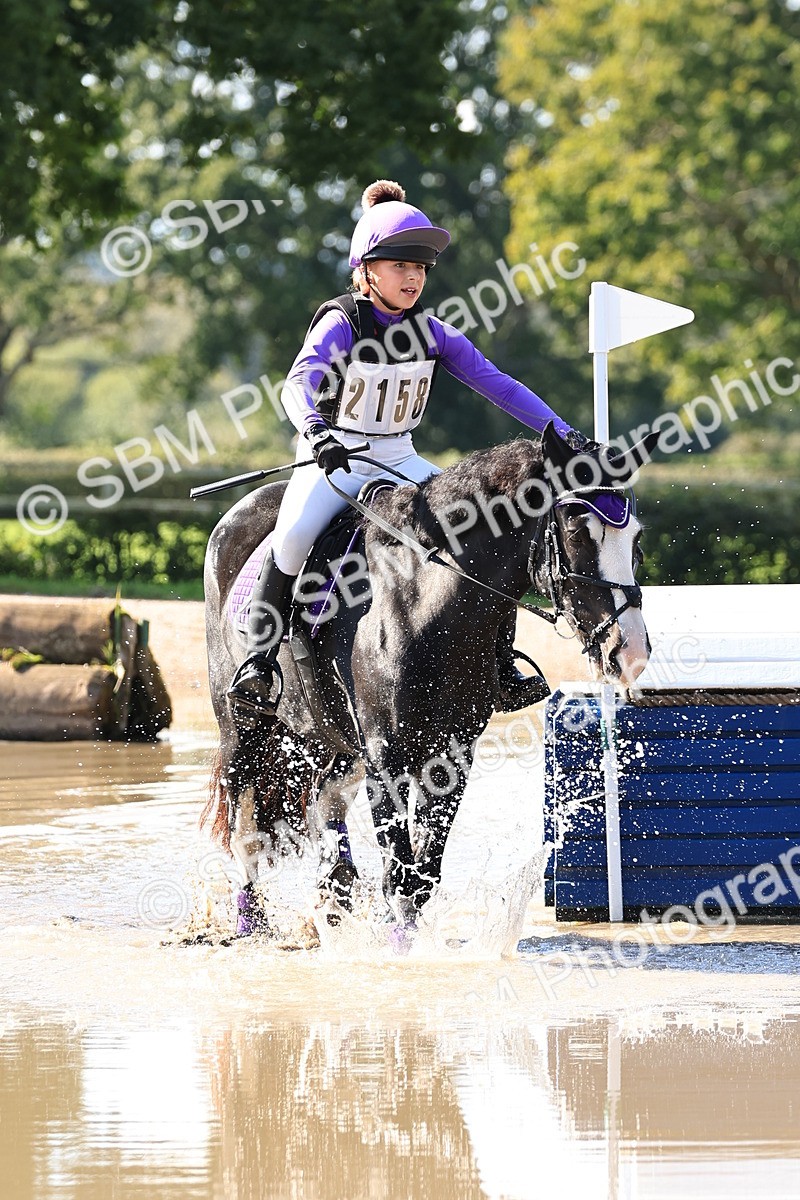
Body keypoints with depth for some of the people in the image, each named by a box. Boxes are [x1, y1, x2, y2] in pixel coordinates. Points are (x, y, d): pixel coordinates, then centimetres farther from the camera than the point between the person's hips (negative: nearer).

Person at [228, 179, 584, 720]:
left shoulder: (431, 332, 1)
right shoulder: (341, 323, -13)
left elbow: (496, 383, 2)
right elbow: (299, 383, -30)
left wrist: (563, 433, -8)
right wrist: (317, 433, -52)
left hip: (399, 459, 4)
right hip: (332, 459, -4)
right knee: (294, 535, -33)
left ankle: (501, 663, -6)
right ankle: (259, 661, -21)